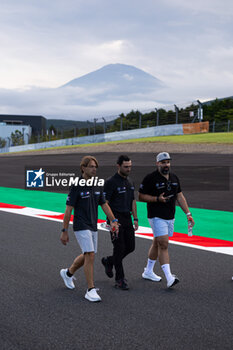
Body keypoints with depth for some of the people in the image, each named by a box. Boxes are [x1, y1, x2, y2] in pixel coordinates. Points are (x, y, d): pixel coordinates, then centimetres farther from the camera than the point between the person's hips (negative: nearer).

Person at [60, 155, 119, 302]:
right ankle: (91, 290, -7)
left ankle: (68, 273, 41)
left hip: (93, 226, 7)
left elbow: (104, 204, 12)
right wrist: (64, 231, -10)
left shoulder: (98, 186, 7)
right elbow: (68, 210, -10)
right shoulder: (77, 186, -12)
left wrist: (113, 220, -1)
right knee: (90, 255, -15)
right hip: (81, 227, -7)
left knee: (87, 256, 17)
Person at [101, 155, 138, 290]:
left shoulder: (130, 182, 13)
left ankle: (109, 261, 30)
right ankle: (120, 279, 5)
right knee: (119, 247, -5)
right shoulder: (111, 182, -10)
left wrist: (135, 219, 11)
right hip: (116, 219, -7)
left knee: (130, 247, 7)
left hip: (127, 219, 7)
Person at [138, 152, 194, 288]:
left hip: (170, 217, 7)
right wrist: (157, 199, -20)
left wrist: (188, 214, 11)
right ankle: (169, 278, -17)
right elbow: (141, 196, -7)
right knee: (163, 245, -13)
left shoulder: (174, 177, 11)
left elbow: (180, 196, 15)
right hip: (156, 217, -7)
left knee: (157, 243, 15)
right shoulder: (150, 178, -9)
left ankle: (148, 271, 29)